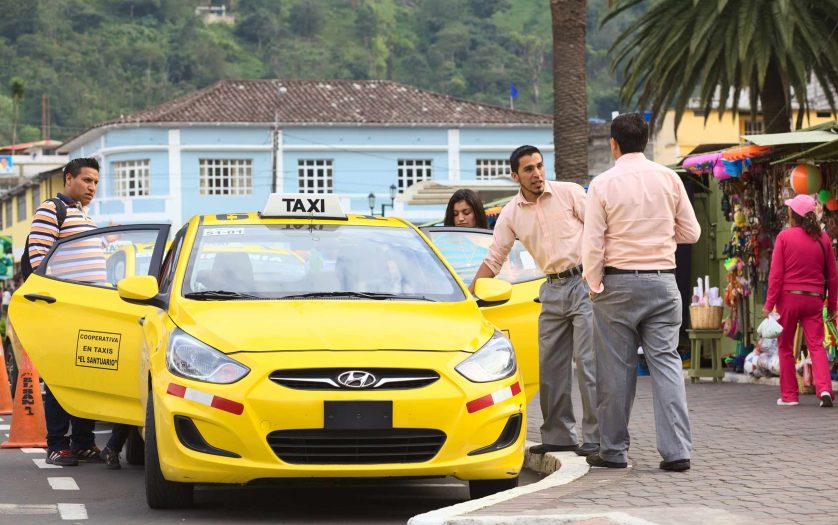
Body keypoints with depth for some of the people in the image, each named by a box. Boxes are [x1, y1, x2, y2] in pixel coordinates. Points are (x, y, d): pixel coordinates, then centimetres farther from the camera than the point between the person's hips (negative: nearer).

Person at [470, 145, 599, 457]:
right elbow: (493, 260, 10)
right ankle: (558, 436, 13)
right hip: (552, 289, 5)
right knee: (550, 365, 5)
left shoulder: (569, 193, -3)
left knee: (587, 361, -9)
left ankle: (594, 439, -7)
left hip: (585, 281, -5)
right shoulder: (511, 214, 7)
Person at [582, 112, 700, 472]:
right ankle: (676, 450, -5)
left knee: (616, 368, 5)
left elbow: (592, 243, -8)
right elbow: (691, 233, 8)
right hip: (663, 281, 2)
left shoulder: (603, 184, -6)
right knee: (666, 362, 2)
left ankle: (613, 450, 11)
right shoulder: (669, 179, 2)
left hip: (619, 282, -2)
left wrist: (594, 285, 3)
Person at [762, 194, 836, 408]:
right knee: (816, 345, 0)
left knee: (785, 348, 9)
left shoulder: (784, 236, -4)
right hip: (814, 299, 2)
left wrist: (769, 304, -4)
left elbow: (776, 273, -7)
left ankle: (788, 395, 11)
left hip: (788, 297, -2)